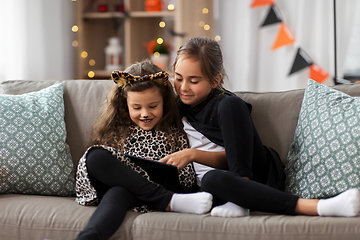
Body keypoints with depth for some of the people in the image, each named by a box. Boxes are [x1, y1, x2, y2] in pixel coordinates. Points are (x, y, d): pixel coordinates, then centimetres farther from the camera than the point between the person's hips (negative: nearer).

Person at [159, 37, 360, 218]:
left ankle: (240, 199, -29)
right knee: (213, 179, -41)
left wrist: (194, 154, -19)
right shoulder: (176, 108, 14)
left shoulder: (223, 104, 0)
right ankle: (317, 207, -45)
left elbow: (230, 159, -5)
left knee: (230, 105, -23)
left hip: (261, 172, -2)